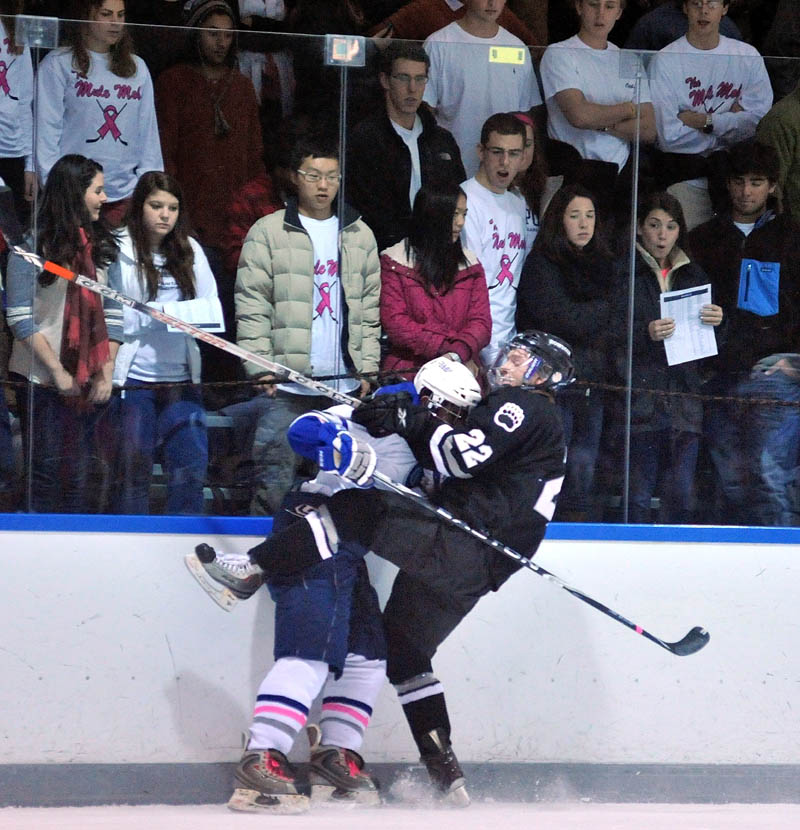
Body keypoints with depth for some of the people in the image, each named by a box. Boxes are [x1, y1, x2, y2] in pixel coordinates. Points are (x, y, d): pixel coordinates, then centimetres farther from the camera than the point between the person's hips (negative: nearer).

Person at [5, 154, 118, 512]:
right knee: (46, 473, -2)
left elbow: (108, 316, 13)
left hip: (87, 385, 5)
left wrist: (106, 371, 2)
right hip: (42, 383, -5)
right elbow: (20, 320, -9)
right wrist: (59, 372, -11)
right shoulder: (33, 246, -6)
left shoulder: (97, 246, 12)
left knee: (83, 475, 3)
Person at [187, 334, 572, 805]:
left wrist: (415, 421, -6)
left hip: (460, 544, -10)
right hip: (473, 567, 10)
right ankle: (444, 771, 12)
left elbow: (465, 457, -15)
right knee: (404, 644, 14)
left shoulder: (523, 406, -1)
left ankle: (253, 571, -23)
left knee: (358, 511, -16)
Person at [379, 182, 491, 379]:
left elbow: (480, 321, 6)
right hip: (408, 368, -2)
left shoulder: (470, 264, 15)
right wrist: (446, 349, -15)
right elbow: (394, 322, -4)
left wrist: (458, 353, -16)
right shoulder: (394, 263, 5)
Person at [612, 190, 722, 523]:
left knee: (681, 496, 0)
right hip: (640, 396, -4)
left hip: (684, 397, 4)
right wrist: (645, 333, -19)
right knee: (637, 496, -7)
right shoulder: (623, 273, 3)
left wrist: (715, 322, -2)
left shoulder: (694, 276, 18)